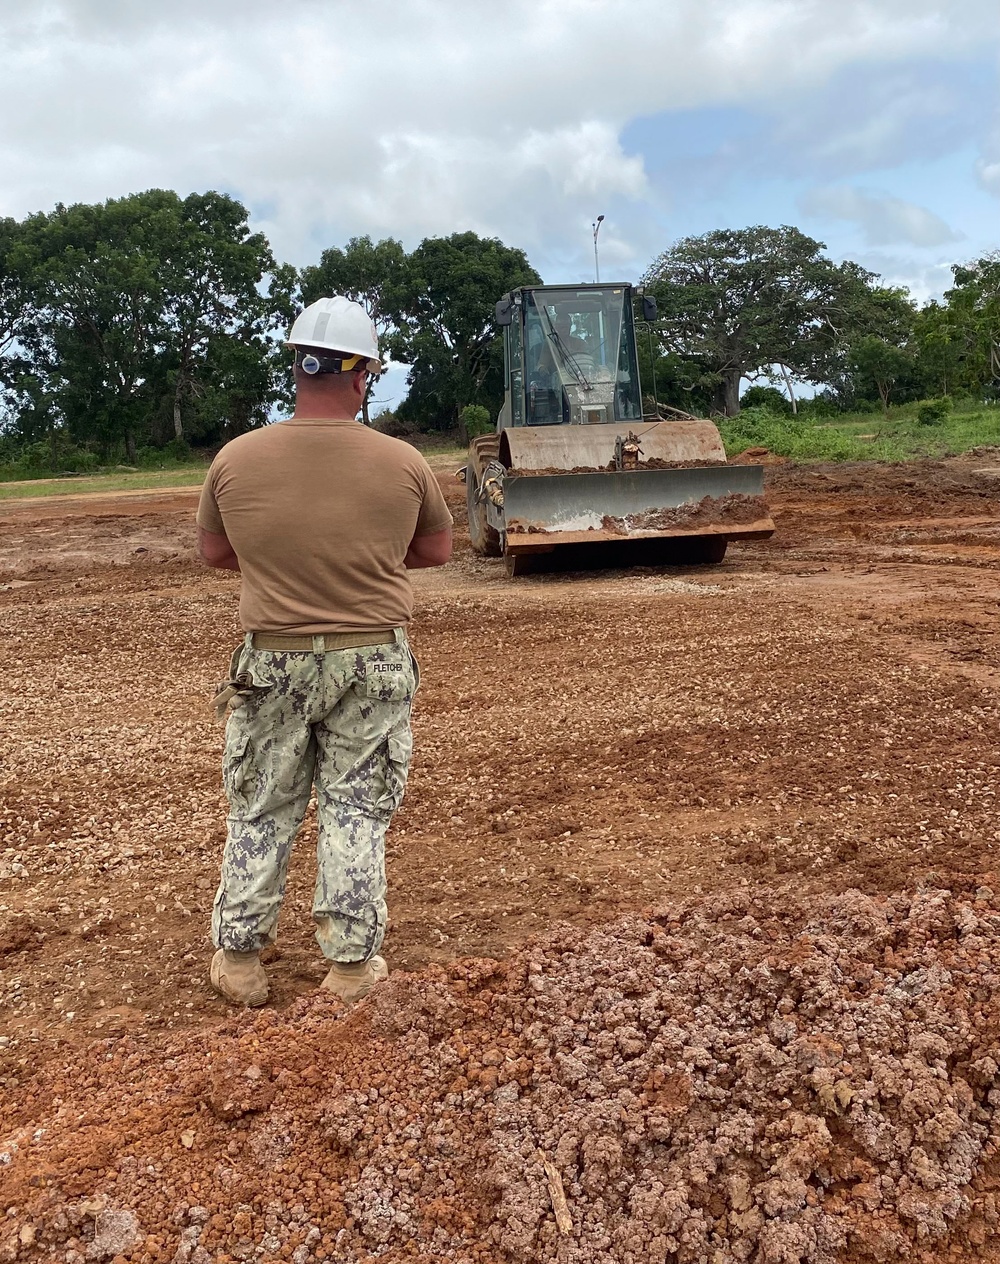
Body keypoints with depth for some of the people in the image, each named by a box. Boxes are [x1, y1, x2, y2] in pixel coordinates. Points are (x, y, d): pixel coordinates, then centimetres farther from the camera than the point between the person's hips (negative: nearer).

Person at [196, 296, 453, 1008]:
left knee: (261, 811, 16)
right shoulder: (402, 463, -11)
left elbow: (215, 552, 7)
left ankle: (240, 961, 27)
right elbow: (437, 549, 6)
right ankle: (352, 964, 21)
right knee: (357, 811, 12)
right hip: (373, 662, 0)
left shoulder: (236, 460, -9)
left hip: (274, 661, 1)